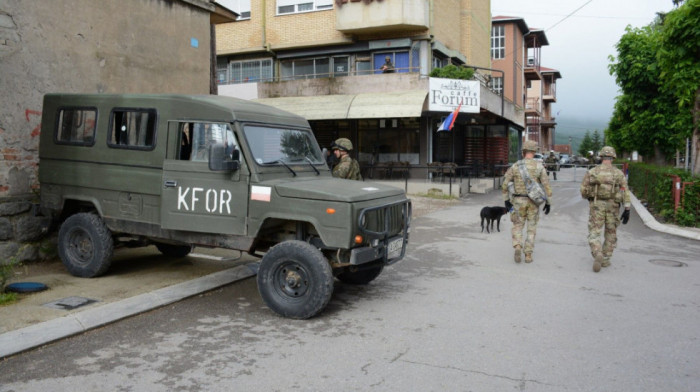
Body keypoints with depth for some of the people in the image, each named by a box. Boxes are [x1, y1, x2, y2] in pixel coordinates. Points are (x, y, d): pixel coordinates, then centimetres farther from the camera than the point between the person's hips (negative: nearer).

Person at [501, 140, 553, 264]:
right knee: (531, 228, 12)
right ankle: (528, 255, 9)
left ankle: (517, 248, -11)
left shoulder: (515, 166, -4)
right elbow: (546, 185, -8)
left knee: (517, 226, 13)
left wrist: (506, 200, 8)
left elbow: (505, 184, -2)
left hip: (519, 201, 0)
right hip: (533, 201, 0)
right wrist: (548, 202, 0)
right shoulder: (539, 166, -6)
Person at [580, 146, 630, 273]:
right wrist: (627, 209, -5)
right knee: (611, 234, 16)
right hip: (613, 207, 1)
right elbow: (625, 192, -6)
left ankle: (597, 255, -22)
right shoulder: (619, 173, 0)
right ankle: (605, 259, 19)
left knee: (594, 233, 1)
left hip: (596, 206, -1)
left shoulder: (592, 172, -2)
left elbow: (583, 191, 0)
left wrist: (590, 198, 21)